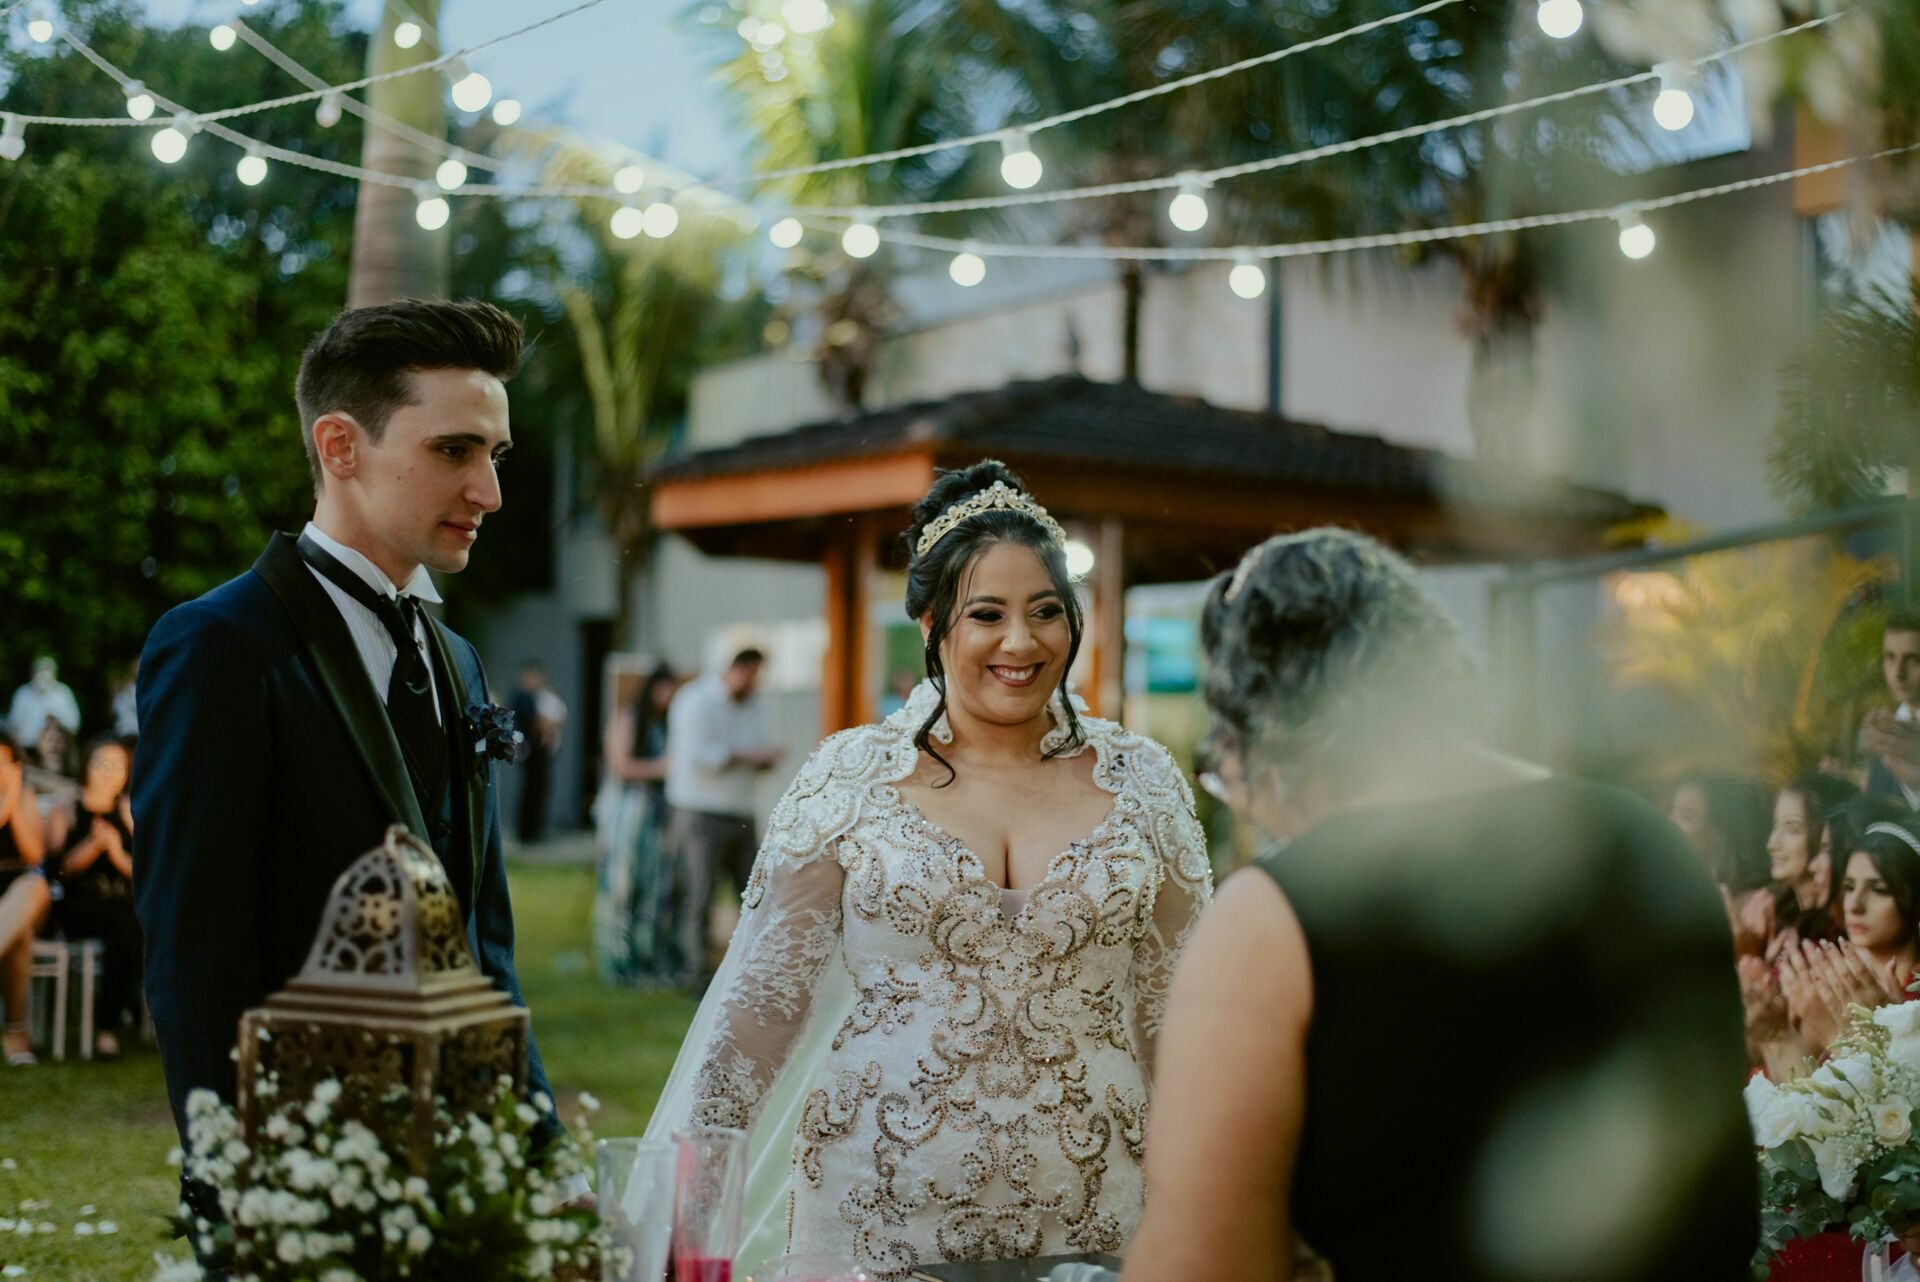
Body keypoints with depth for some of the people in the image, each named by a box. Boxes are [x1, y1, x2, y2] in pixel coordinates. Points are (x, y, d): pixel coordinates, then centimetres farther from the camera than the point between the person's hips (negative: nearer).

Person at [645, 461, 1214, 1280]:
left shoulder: (1142, 783, 2)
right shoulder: (849, 777, -3)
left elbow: (1178, 1007, 7)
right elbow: (765, 991, -1)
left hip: (1084, 1213, 1)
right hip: (878, 1206, -1)